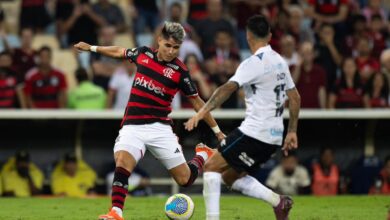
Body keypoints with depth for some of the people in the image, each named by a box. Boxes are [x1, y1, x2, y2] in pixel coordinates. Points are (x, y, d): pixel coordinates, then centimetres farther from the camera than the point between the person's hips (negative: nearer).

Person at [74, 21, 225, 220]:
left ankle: (203, 155, 31)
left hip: (159, 128, -1)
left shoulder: (180, 71, -4)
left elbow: (197, 102, 5)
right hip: (132, 127, 2)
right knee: (122, 163, -28)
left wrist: (217, 130, 7)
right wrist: (91, 48, 30)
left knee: (184, 179, -1)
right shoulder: (142, 54, 5)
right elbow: (119, 52, 26)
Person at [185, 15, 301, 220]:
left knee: (212, 166, -3)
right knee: (231, 176, 18)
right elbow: (295, 98, 17)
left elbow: (229, 87, -26)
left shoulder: (254, 63, -13)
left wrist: (202, 112, -34)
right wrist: (292, 131, 22)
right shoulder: (280, 61, 13)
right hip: (274, 137, 8)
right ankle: (278, 201, 4)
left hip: (254, 132, -8)